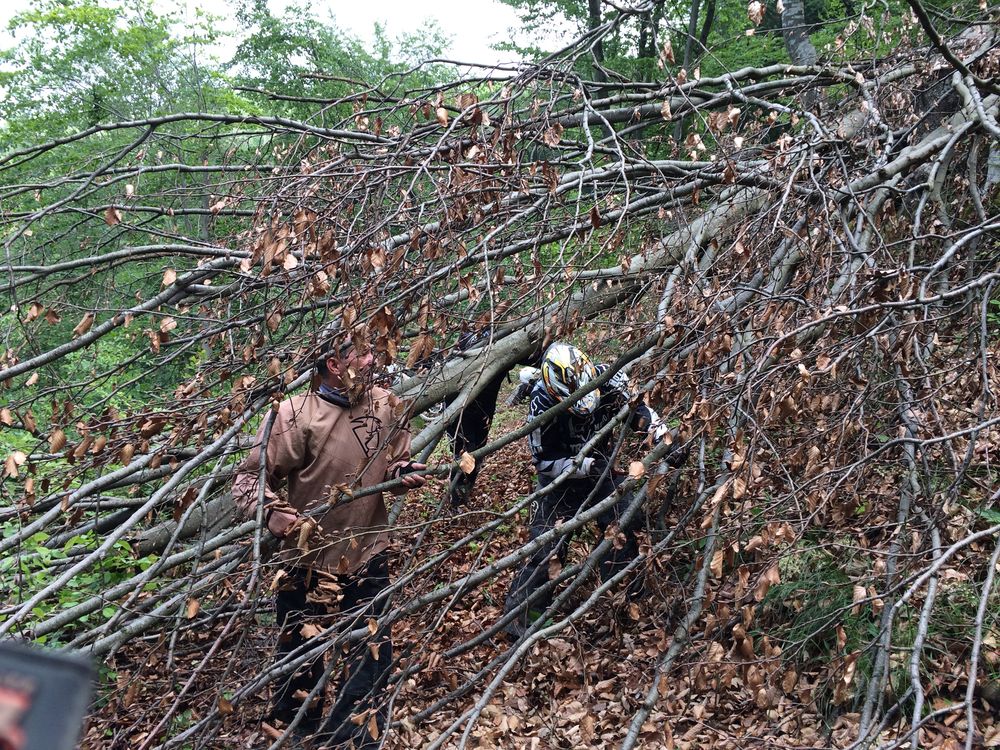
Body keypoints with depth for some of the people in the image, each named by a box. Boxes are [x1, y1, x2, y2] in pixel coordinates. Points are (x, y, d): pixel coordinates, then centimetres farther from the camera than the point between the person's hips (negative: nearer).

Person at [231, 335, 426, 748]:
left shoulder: (386, 407, -3)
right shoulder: (296, 415, -20)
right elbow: (248, 478, -14)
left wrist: (403, 473, -11)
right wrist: (271, 511, -33)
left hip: (368, 554, 4)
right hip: (308, 557, -4)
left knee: (372, 653, 11)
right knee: (300, 657, 12)